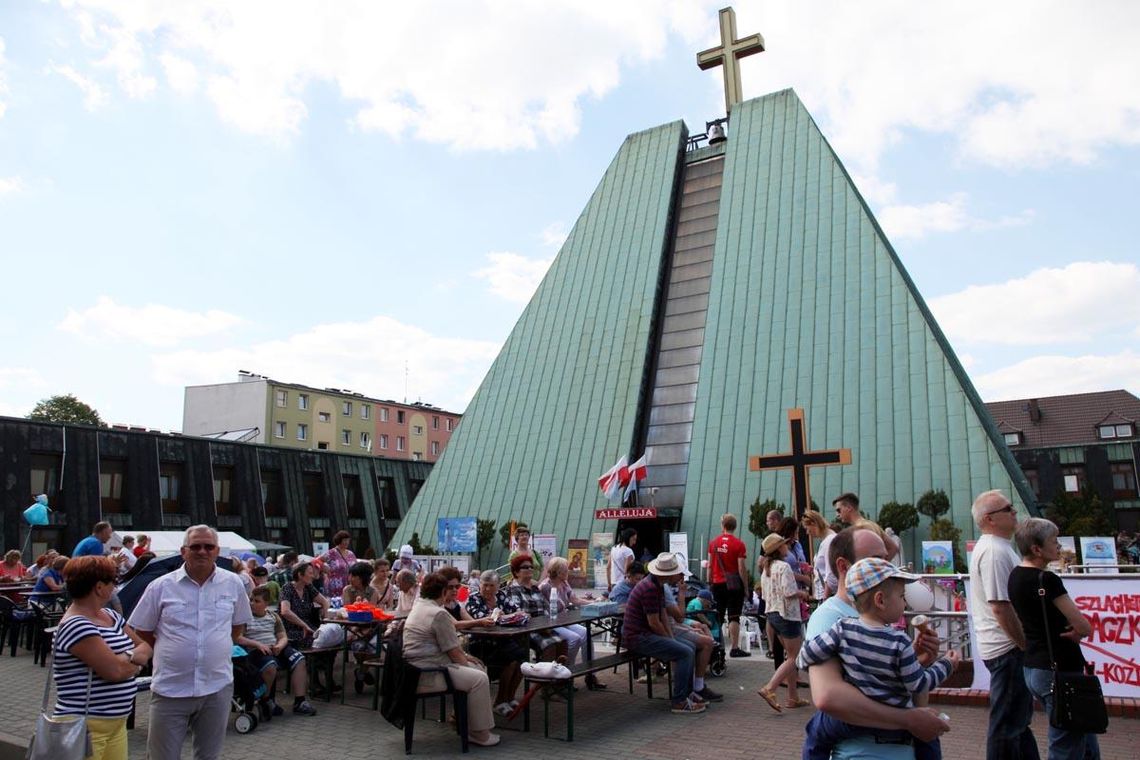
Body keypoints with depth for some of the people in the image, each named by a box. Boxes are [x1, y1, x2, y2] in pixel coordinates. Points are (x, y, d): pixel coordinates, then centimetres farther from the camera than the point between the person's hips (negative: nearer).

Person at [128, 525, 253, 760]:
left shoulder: (233, 584, 0)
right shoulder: (160, 586, -6)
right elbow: (141, 630, 5)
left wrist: (218, 649, 9)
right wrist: (170, 654, 5)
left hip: (218, 686, 2)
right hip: (170, 688, -1)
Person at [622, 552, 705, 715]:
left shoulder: (658, 585, 10)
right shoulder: (650, 588, -23)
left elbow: (663, 616, 14)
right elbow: (654, 623, -20)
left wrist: (672, 639, 4)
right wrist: (670, 640, -5)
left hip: (645, 634, 10)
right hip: (637, 637, -10)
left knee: (689, 648, 9)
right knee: (685, 653, -17)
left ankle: (686, 693, 18)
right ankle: (678, 702, -9)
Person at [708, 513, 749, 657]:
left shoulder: (713, 543, 2)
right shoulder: (739, 544, -9)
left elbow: (710, 565, 5)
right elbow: (741, 568, -11)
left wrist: (710, 581, 14)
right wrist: (746, 585, -3)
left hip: (717, 584, 4)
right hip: (734, 584, -3)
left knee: (718, 618, 13)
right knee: (734, 617, -1)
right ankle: (735, 648, -2)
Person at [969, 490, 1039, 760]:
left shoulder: (993, 547, 14)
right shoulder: (995, 552, -20)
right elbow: (1000, 606, -25)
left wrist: (1024, 642, 18)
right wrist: (1025, 644, -16)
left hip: (1004, 646, 10)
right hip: (1007, 647, -10)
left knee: (1019, 717, 22)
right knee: (1007, 724, 0)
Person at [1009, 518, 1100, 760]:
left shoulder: (1016, 576, 6)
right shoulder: (1046, 579, -19)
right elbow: (1084, 627, -16)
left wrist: (1070, 630, 1)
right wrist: (1077, 632, 6)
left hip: (1033, 667, 9)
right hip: (1059, 671, -9)